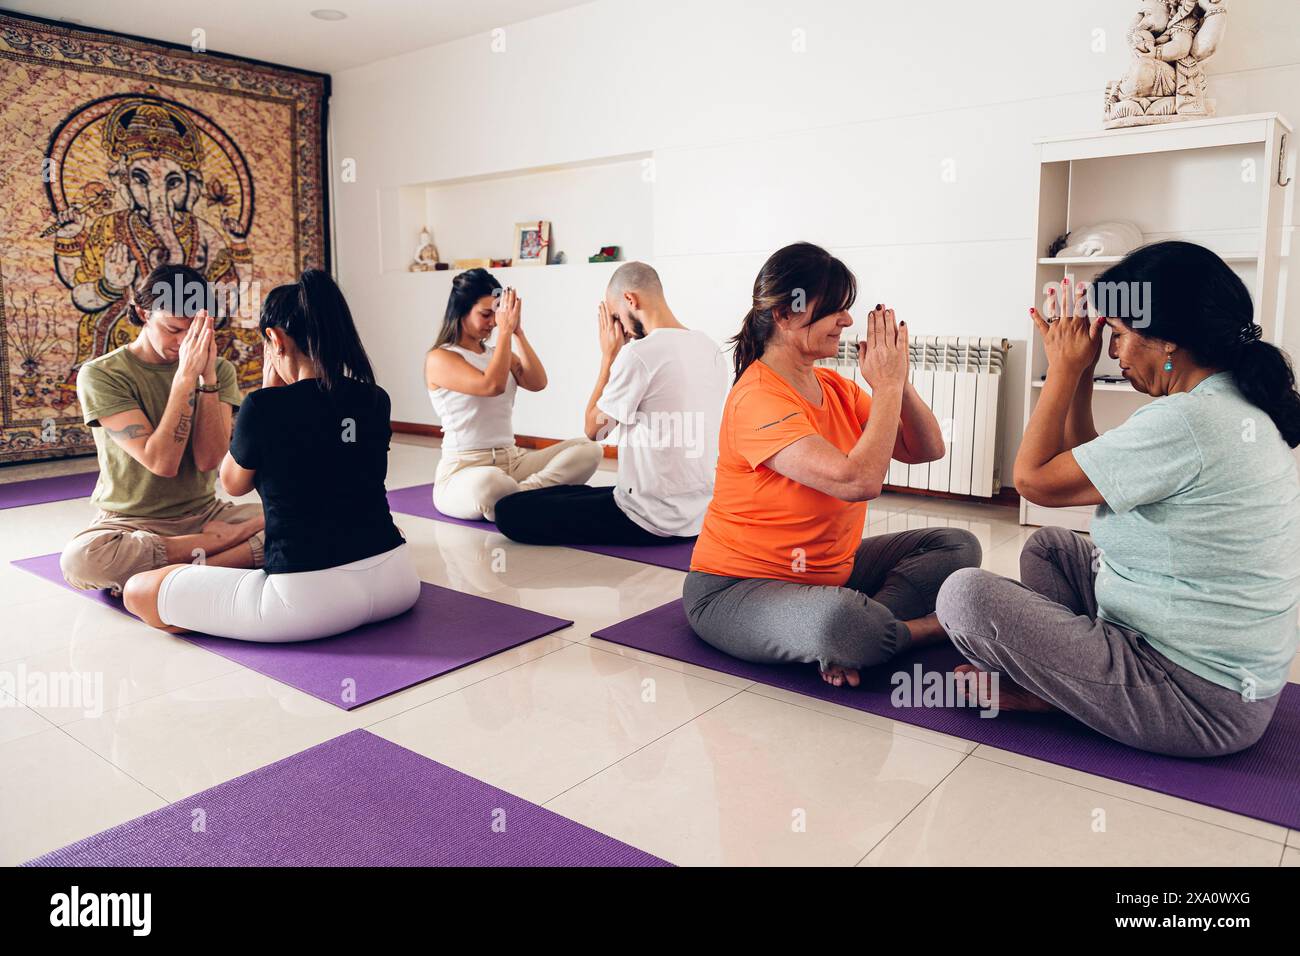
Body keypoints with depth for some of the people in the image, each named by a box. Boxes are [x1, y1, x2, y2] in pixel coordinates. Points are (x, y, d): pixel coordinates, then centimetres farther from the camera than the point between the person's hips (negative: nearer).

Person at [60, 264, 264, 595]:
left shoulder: (219, 369, 1)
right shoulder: (100, 375, -9)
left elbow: (208, 460, -12)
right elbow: (161, 463, -20)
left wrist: (207, 376, -19)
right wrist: (185, 377, -24)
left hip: (206, 513, 2)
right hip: (131, 521, -2)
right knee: (79, 558, -37)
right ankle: (229, 542, -20)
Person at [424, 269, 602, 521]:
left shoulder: (496, 352, 16)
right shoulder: (439, 359, -6)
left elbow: (538, 383, -1)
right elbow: (492, 386, -22)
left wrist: (517, 332, -3)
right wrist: (505, 331, -15)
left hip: (512, 461, 7)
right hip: (462, 470, -7)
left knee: (588, 449, -14)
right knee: (488, 483, -45)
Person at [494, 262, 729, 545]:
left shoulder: (639, 353, -20)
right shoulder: (712, 349, 4)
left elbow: (593, 428, -7)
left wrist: (608, 356, 1)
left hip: (653, 521, -9)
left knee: (509, 511, -7)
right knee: (569, 491, 31)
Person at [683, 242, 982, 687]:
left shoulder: (834, 385, 4)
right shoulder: (759, 399, -23)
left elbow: (926, 450, 5)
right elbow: (858, 480, -33)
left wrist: (897, 380, -10)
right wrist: (886, 385, -21)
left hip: (830, 570, 9)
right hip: (737, 586, -9)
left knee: (958, 546, 3)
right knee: (839, 622, -39)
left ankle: (858, 629, -16)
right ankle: (928, 627, -5)